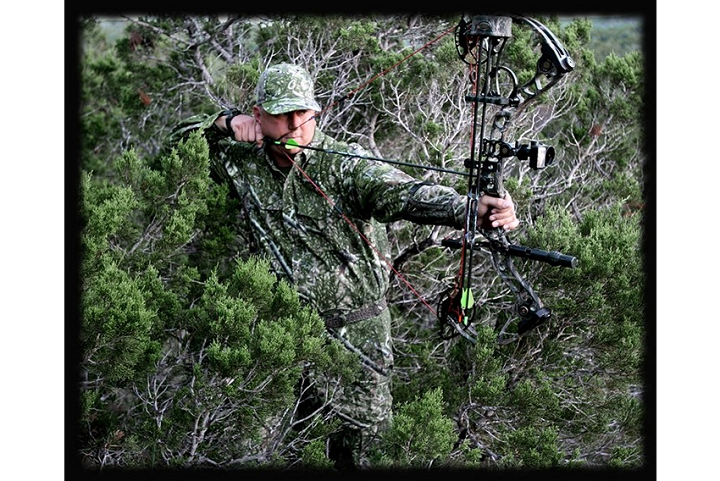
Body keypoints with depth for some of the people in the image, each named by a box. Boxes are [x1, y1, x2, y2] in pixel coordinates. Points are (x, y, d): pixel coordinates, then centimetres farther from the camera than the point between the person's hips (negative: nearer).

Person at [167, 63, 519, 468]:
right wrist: (226, 122, -11)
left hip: (356, 325, -2)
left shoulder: (343, 163, -15)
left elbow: (399, 192, -31)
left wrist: (471, 209, -49)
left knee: (363, 427, 1)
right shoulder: (242, 161, -2)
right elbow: (181, 139, 10)